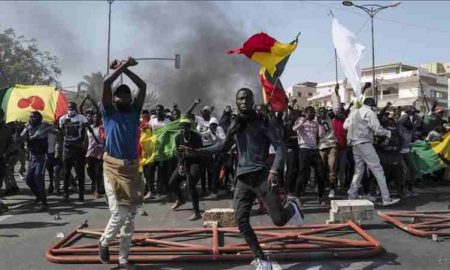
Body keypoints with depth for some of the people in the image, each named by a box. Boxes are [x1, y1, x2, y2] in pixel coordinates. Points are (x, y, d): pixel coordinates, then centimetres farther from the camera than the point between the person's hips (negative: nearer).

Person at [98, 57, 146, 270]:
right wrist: (122, 66, 1)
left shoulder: (134, 112, 11)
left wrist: (126, 68, 12)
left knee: (130, 217, 7)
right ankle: (104, 242, 22)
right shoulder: (109, 113, 3)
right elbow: (106, 83, -8)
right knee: (119, 215, -9)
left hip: (132, 169, 4)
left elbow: (143, 86, 9)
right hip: (113, 168, -4)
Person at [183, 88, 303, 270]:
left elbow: (279, 146, -6)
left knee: (279, 219, -8)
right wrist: (197, 152, 20)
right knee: (241, 221, -3)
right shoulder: (234, 126, 12)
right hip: (242, 179, 4)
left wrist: (275, 170, -21)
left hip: (262, 176, -4)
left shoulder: (263, 122, -2)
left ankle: (291, 207, 29)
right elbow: (224, 146, 26)